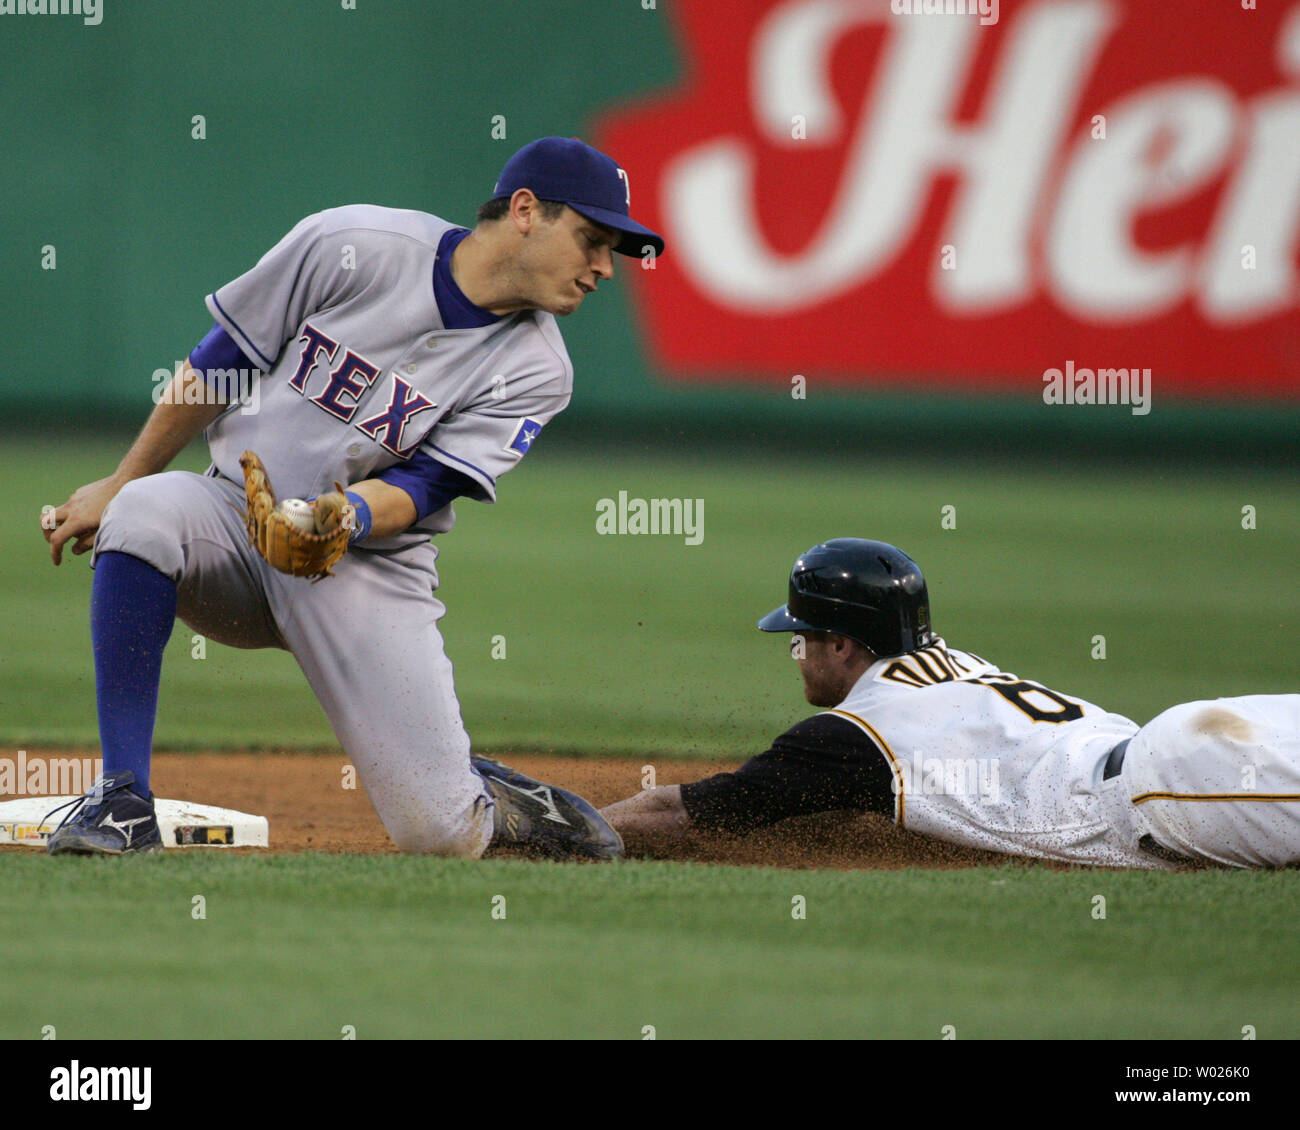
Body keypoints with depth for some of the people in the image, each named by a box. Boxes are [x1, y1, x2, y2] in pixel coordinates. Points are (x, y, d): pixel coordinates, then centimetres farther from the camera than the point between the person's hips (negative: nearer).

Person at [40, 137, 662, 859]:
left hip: (369, 567, 0)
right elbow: (217, 366, 0)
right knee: (146, 514, -35)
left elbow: (417, 492, -14)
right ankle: (124, 801, -27)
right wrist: (117, 488, 4)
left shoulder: (536, 371, -6)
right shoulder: (354, 247, -10)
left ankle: (500, 800, 24)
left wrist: (346, 518, -37)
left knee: (440, 833, -15)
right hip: (237, 514, 0)